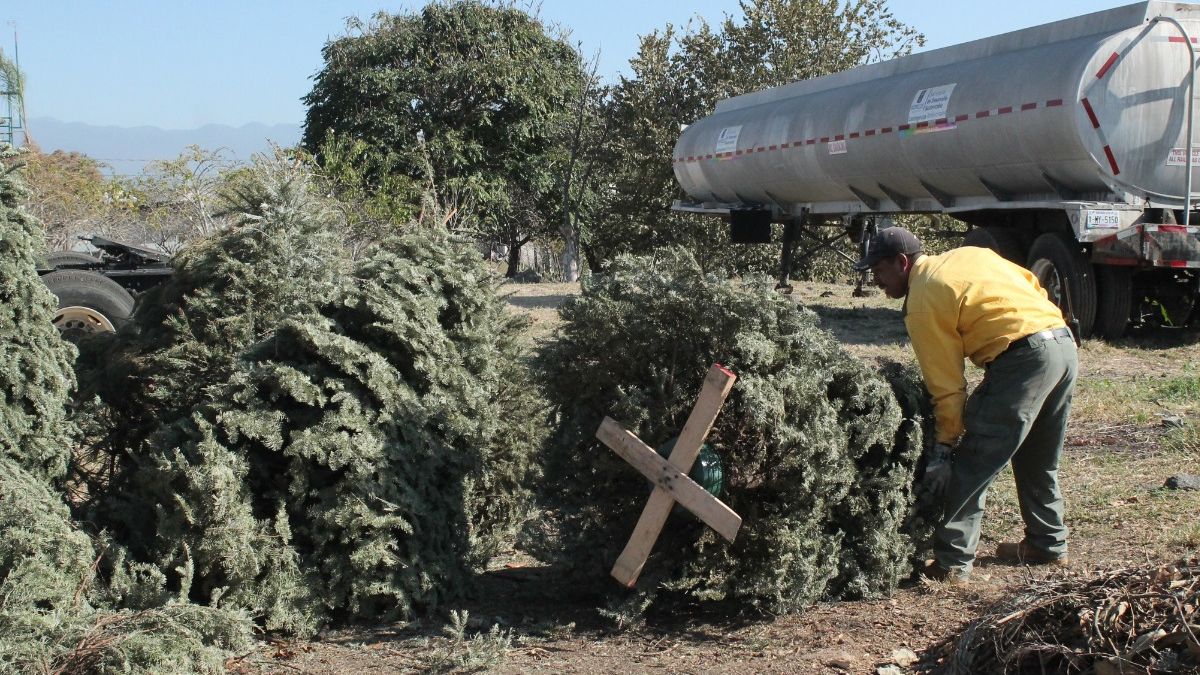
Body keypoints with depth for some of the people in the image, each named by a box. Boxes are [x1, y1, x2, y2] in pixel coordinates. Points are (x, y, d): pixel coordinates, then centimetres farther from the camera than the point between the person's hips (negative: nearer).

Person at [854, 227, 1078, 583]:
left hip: (1024, 357, -9)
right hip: (1066, 343, 9)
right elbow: (1033, 284, 20)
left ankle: (952, 563, -2)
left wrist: (945, 447, 3)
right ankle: (1048, 545, 37)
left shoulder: (922, 302, -2)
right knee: (1038, 461, 25)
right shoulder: (969, 254, 21)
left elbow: (947, 383, -3)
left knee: (971, 465, -3)